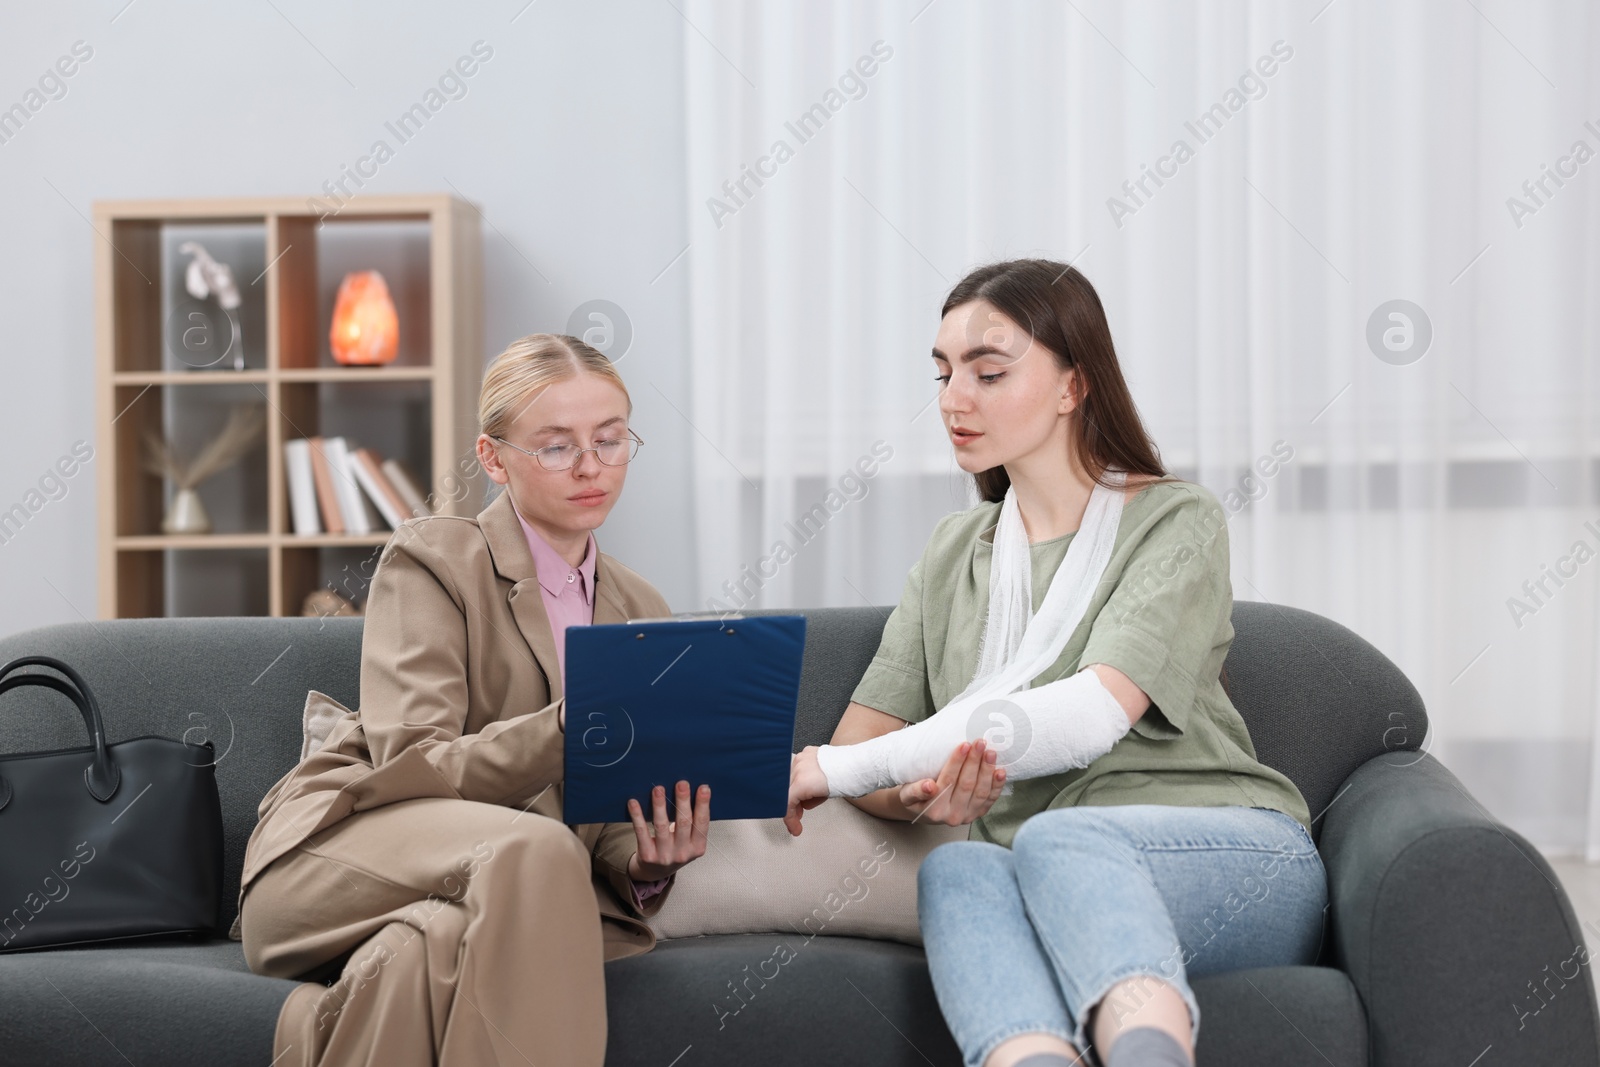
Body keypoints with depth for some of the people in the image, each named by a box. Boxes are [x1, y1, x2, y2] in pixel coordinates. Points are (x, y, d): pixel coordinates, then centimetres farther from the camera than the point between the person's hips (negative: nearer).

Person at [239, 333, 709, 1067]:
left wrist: (648, 864, -12)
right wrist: (566, 729, -30)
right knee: (535, 849, -37)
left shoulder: (640, 613, 18)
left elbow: (610, 826, 14)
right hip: (338, 856, -2)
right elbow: (408, 765, -13)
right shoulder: (431, 560, 1)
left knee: (425, 952, -39)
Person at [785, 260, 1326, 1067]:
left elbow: (1096, 714, -14)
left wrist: (844, 768, -18)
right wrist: (917, 795, -15)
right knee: (956, 867, -32)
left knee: (1056, 839, -36)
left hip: (1231, 860, -3)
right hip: (1057, 882, 3)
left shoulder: (1176, 522, 4)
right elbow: (861, 743, 13)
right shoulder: (954, 552, 22)